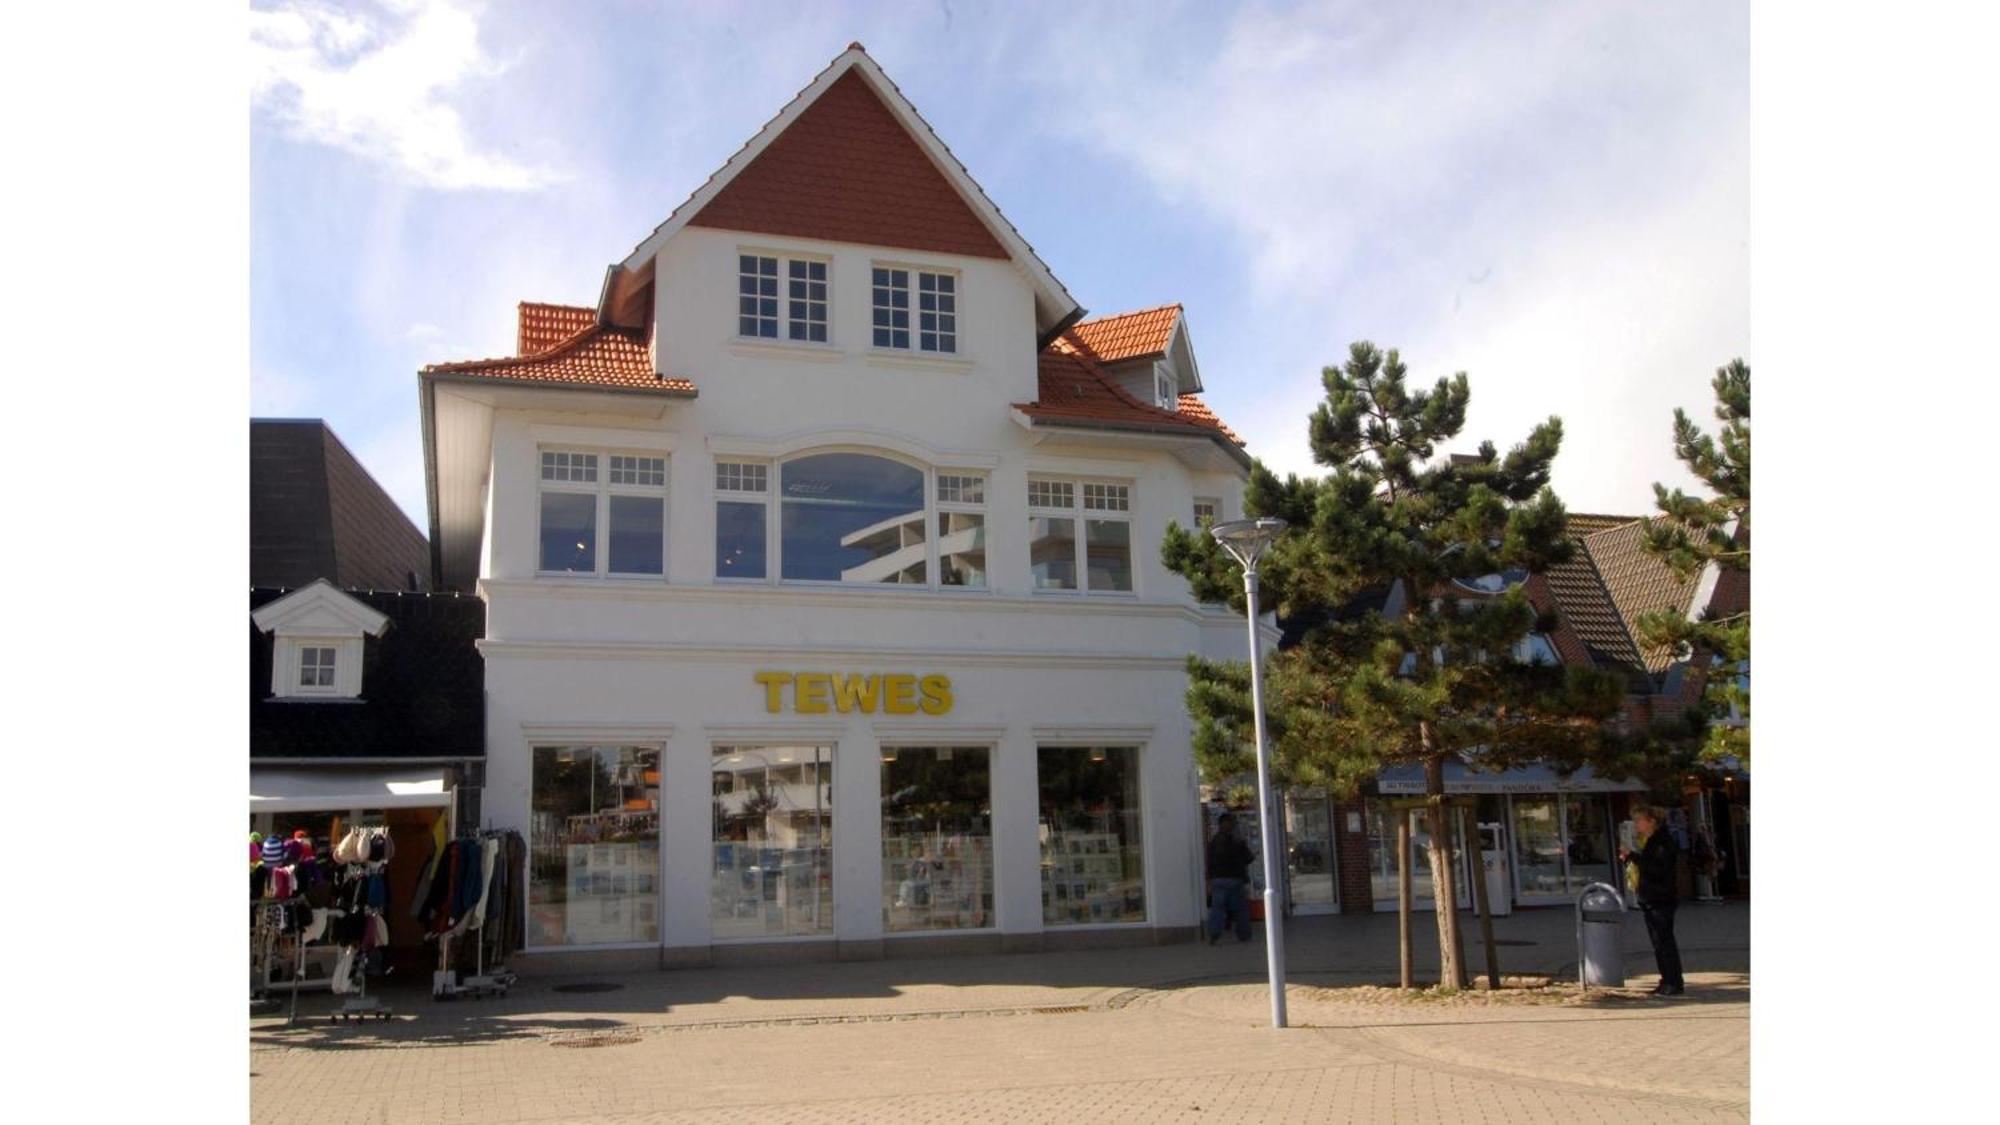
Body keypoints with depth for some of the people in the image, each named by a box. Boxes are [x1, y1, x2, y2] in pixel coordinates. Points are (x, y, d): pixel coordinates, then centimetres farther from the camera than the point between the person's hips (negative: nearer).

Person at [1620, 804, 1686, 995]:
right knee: (1657, 942, 11)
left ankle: (1674, 983, -2)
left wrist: (1633, 856, -24)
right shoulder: (1644, 841, 15)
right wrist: (1629, 857, 4)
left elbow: (1658, 868, -24)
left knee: (1665, 940, -7)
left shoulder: (1663, 841, -13)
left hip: (1662, 899, -9)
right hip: (1648, 899, 9)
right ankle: (1666, 981, 16)